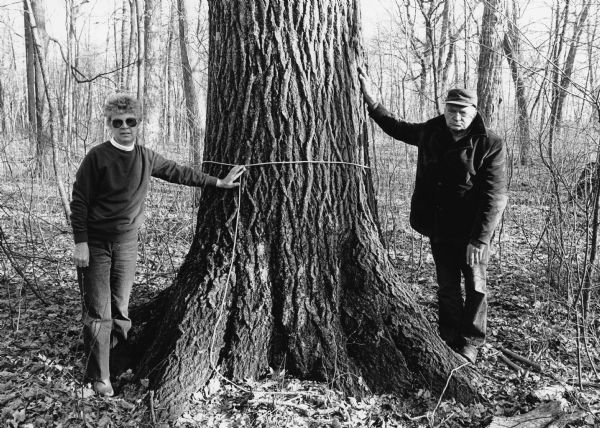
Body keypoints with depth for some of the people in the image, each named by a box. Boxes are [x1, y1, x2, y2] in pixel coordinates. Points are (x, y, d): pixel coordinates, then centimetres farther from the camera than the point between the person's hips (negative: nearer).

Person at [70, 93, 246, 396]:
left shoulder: (146, 158, 4)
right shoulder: (97, 157, -10)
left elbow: (178, 173, 15)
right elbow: (79, 201, -8)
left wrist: (219, 182, 17)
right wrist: (80, 243, -13)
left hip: (128, 243, 4)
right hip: (96, 244, -4)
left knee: (120, 311, 8)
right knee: (99, 313, -2)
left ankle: (111, 356, 23)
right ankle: (99, 377, 8)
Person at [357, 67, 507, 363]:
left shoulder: (490, 145, -12)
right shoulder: (430, 133, 3)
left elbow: (494, 197, -16)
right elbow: (397, 128, 23)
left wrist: (479, 239, -22)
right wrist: (371, 100, 14)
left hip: (472, 231, -4)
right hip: (439, 228, 4)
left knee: (475, 288, 4)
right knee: (447, 288, 13)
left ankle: (470, 345, 19)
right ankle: (450, 342, 26)